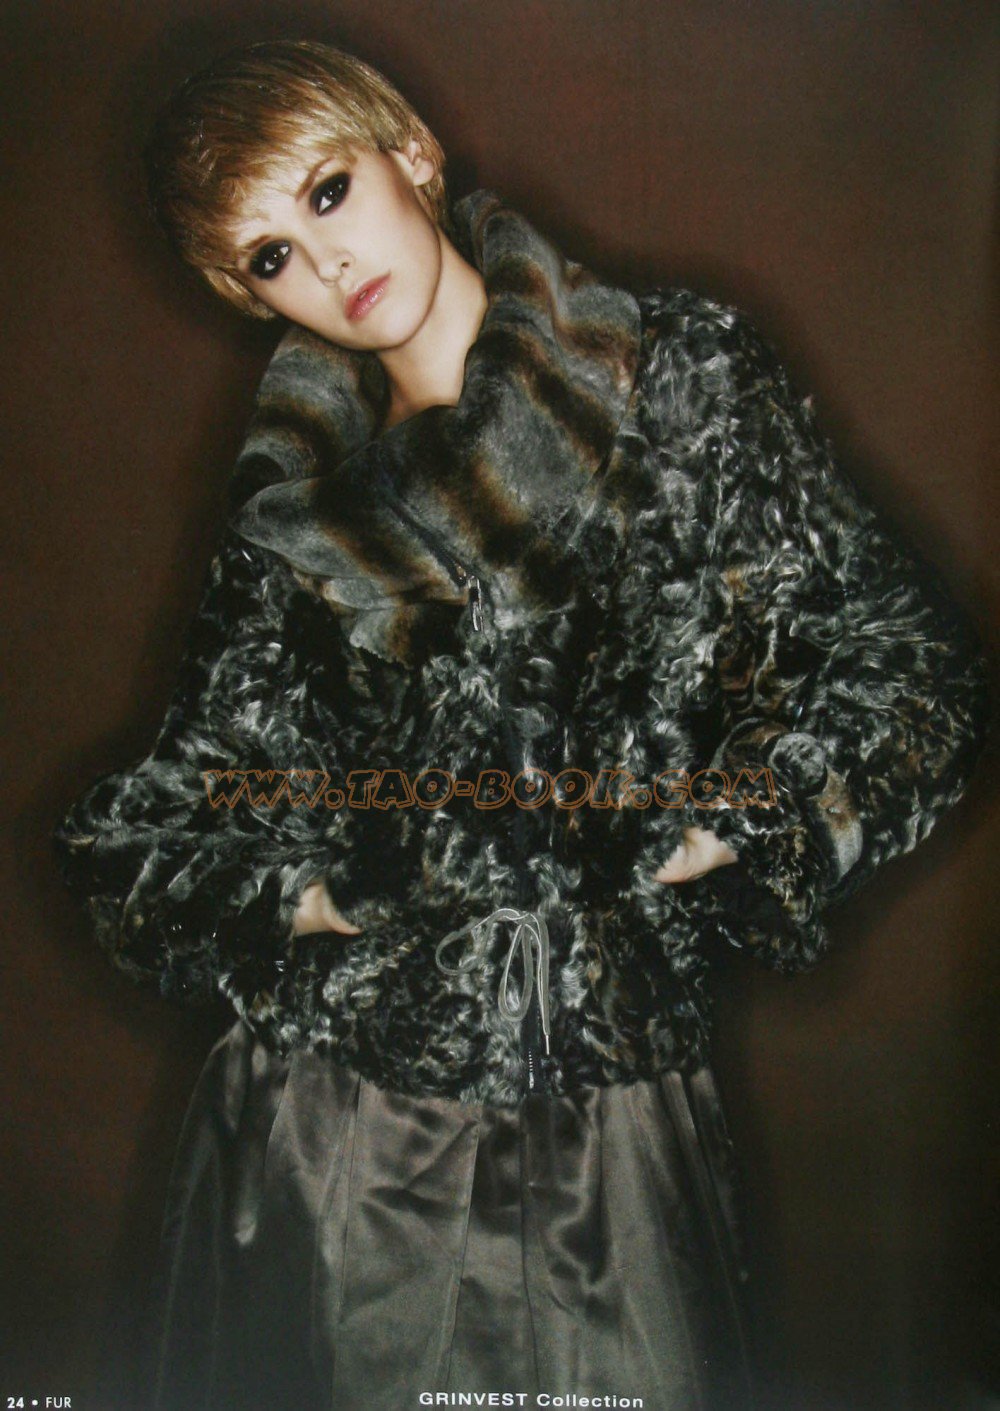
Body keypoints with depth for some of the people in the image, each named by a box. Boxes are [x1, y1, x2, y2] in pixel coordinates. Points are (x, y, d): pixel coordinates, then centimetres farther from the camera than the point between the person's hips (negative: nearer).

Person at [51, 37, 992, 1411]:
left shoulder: (677, 377, 1)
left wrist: (702, 831, -8)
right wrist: (291, 887, -4)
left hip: (602, 1105, -2)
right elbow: (209, 779, 15)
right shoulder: (293, 497, 10)